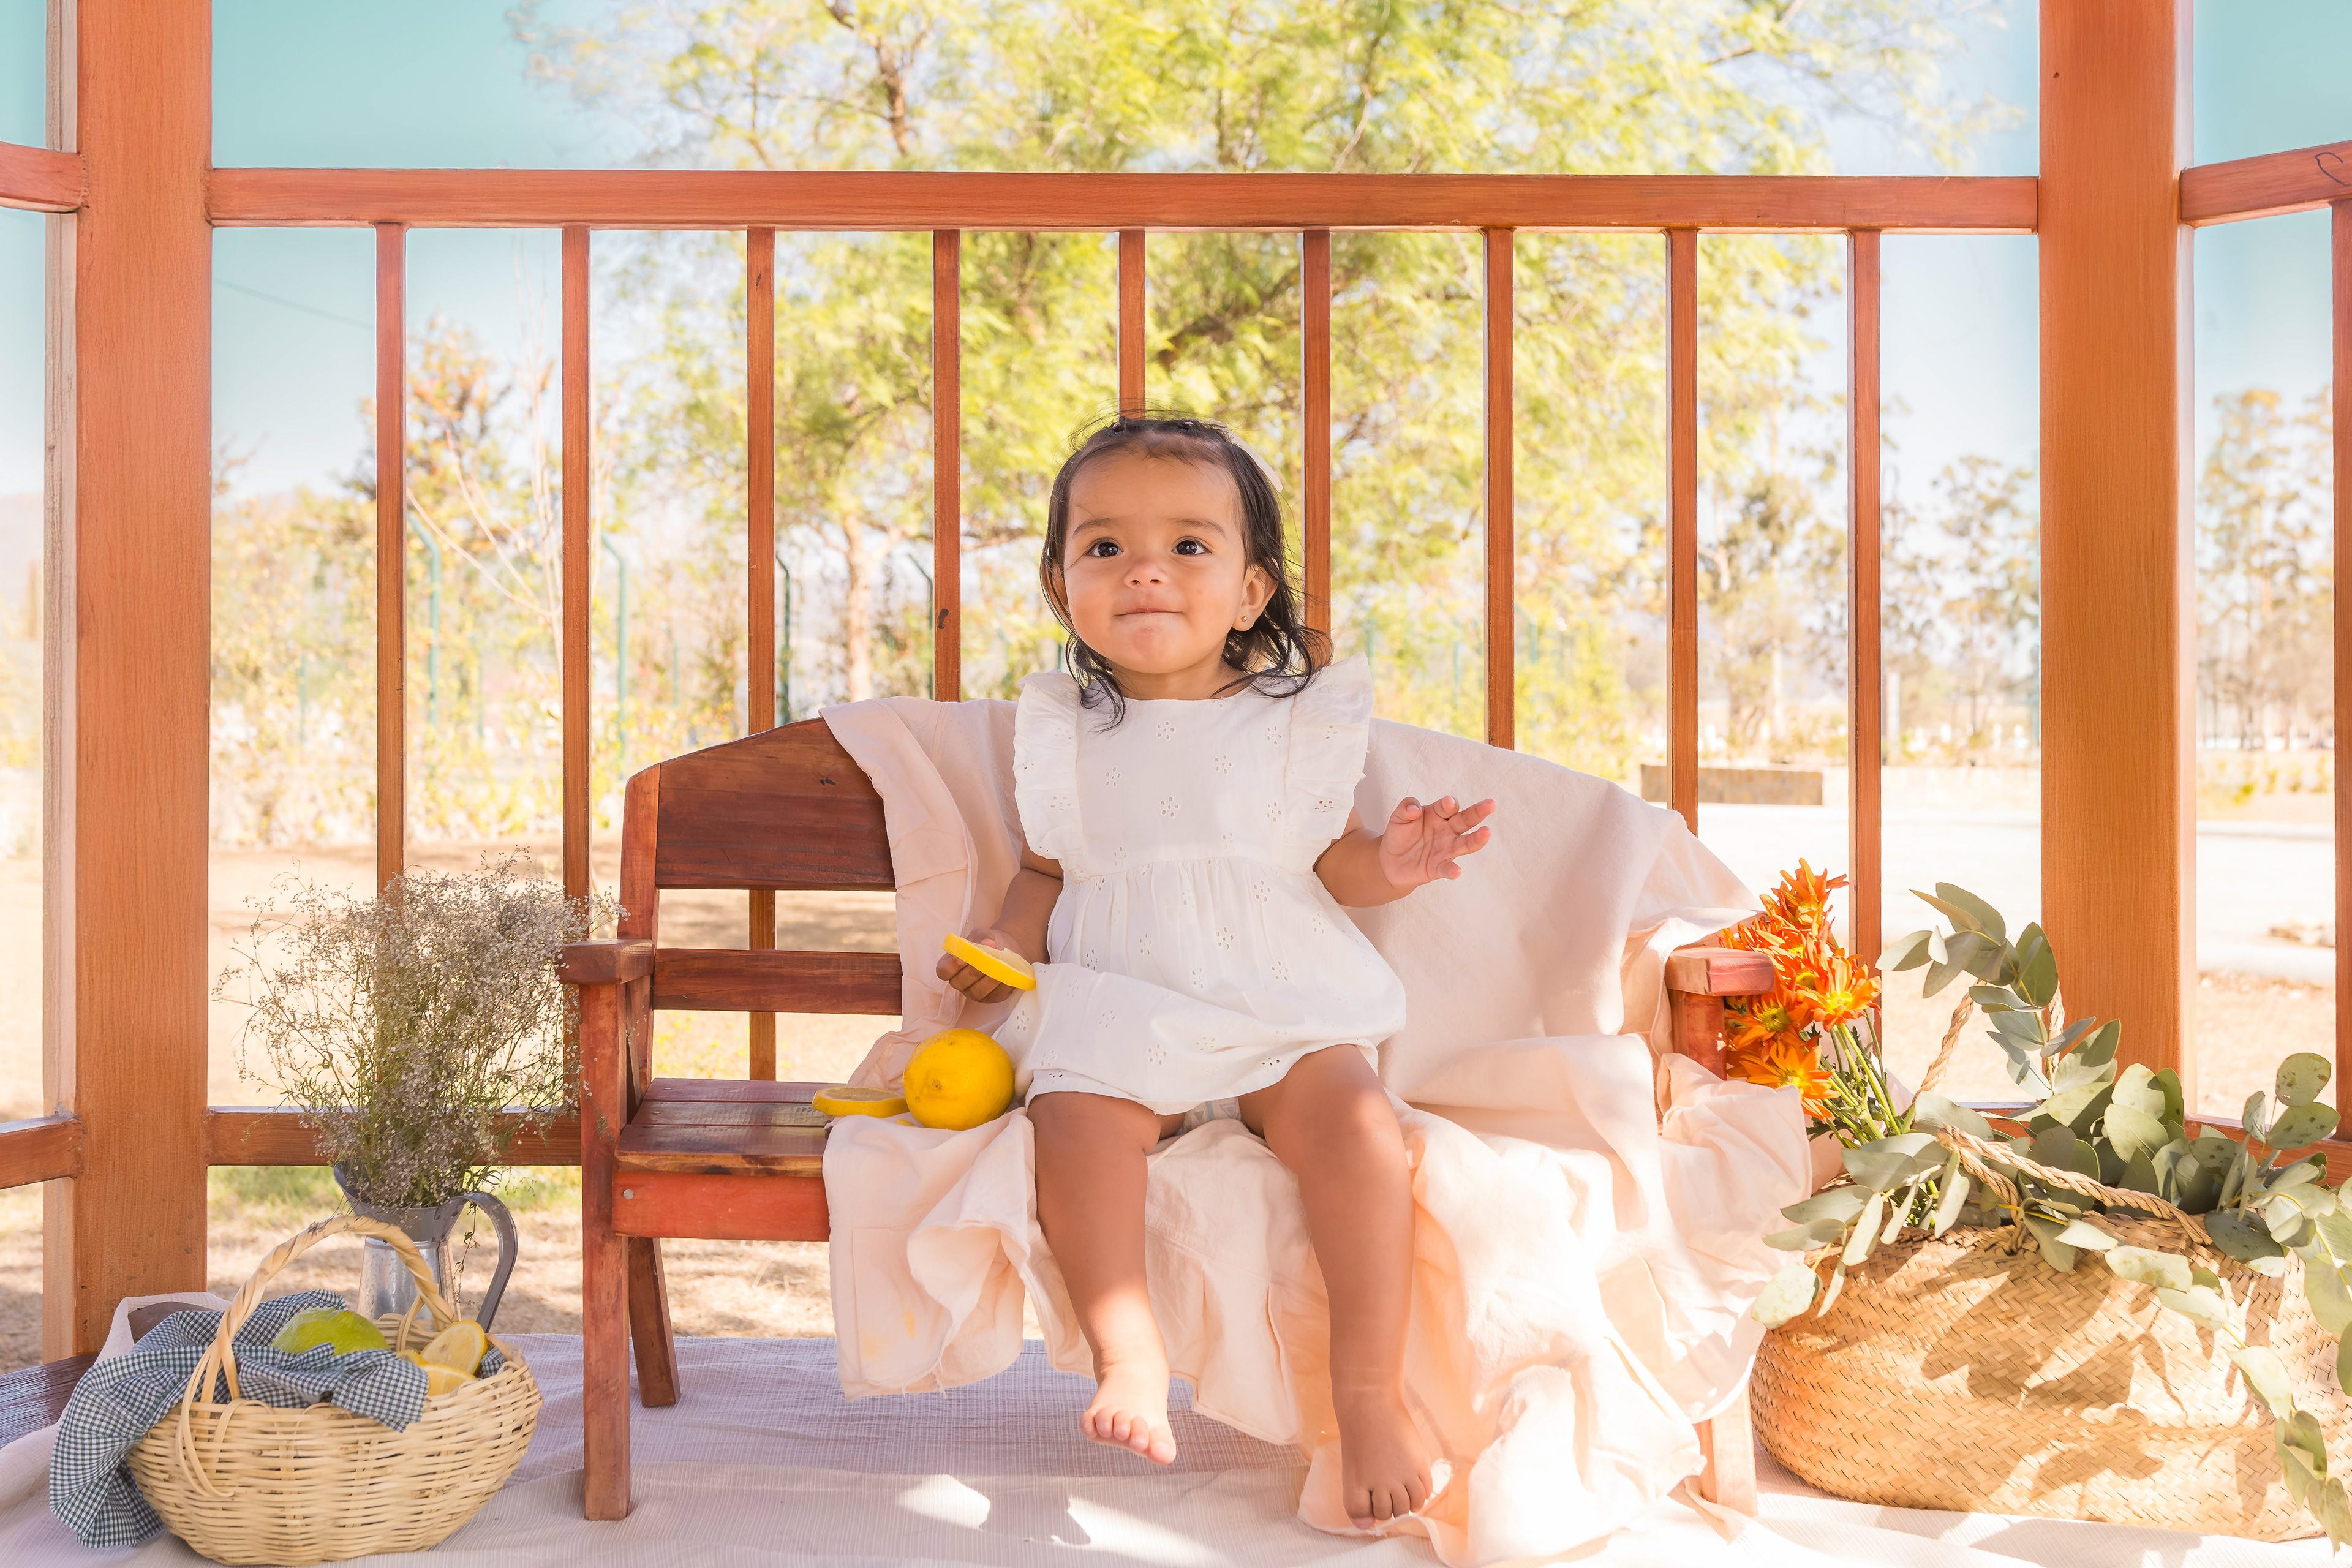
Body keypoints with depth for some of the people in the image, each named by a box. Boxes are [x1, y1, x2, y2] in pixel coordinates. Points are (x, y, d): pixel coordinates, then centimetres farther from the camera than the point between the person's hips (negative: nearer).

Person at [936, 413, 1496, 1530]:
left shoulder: (1296, 717, 6)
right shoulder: (1059, 733, 10)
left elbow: (1330, 858, 11)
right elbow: (1047, 867, 19)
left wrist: (1388, 863, -10)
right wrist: (1011, 939, -1)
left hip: (1284, 1008, -1)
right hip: (1117, 1010, 1)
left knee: (1353, 1120, -29)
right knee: (1073, 1118, -31)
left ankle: (1370, 1392, -21)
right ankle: (1127, 1358, -23)